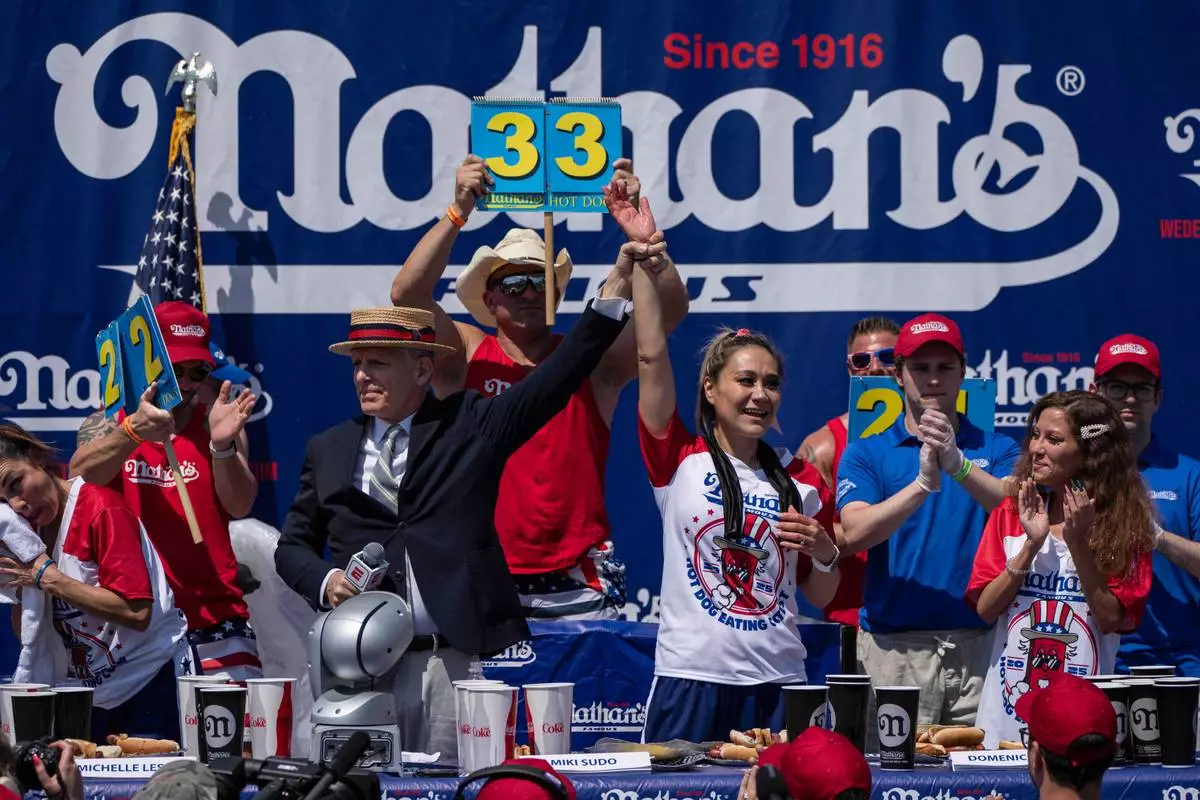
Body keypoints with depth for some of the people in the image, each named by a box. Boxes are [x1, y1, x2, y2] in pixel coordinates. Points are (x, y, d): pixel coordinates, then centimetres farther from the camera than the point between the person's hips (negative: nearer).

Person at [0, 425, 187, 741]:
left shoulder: (99, 509, -15)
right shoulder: (29, 527, 6)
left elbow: (136, 612, -23)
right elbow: (27, 636, 7)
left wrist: (47, 578, -21)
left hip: (152, 681, -7)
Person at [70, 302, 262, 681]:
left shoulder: (216, 423, 9)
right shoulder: (107, 426, 8)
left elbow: (240, 505, -5)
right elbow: (79, 478, -14)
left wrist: (222, 446, -25)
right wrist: (133, 432, -32)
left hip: (216, 625, 0)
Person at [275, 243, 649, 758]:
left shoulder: (470, 426, 7)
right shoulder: (328, 451, 15)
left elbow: (557, 378, -1)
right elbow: (292, 546, 20)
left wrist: (614, 290, -11)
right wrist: (325, 580, -3)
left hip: (452, 662, -2)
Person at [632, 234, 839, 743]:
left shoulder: (801, 479, 10)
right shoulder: (680, 460, 3)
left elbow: (821, 597, 17)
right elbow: (652, 355, -5)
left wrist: (824, 553, -4)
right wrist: (643, 260, -7)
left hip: (776, 682, 2)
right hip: (691, 676, -2)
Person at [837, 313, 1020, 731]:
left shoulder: (997, 450, 12)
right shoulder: (866, 453, 9)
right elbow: (855, 532, -7)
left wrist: (959, 465, -23)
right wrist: (923, 483, -20)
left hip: (978, 646, 1)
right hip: (893, 648, -1)